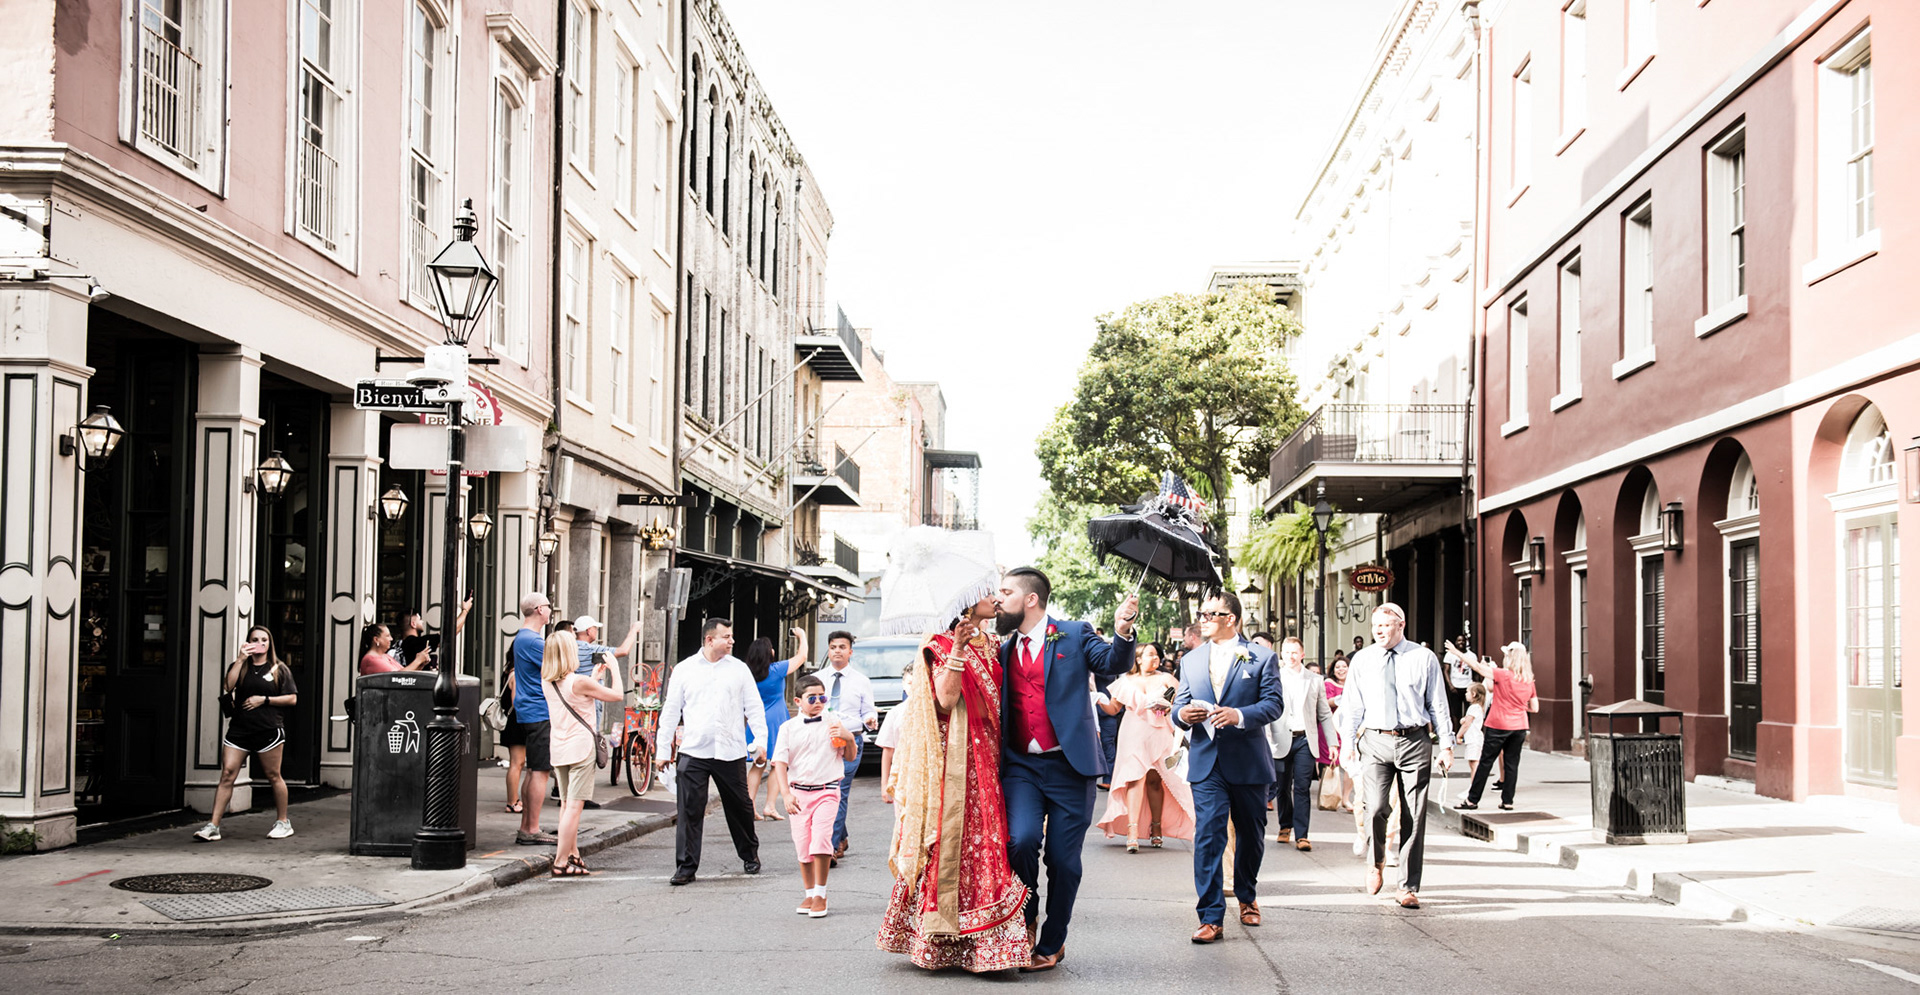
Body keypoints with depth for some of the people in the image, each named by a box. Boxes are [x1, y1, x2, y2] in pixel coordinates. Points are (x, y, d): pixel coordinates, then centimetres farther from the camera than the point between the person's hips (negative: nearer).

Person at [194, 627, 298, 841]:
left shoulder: (279, 669, 6)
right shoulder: (239, 666, 12)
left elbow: (292, 699, 2)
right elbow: (228, 687, -7)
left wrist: (264, 699, -8)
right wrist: (241, 659, -9)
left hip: (268, 729, -2)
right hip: (239, 729, 2)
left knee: (273, 776, 5)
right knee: (227, 774, -6)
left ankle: (283, 822, 19)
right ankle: (213, 826, -8)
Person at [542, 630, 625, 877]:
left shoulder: (546, 682, 4)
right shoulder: (579, 682, -16)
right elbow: (617, 695, -7)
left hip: (557, 748, 7)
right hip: (580, 747, -7)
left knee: (566, 804, 16)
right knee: (574, 805, -6)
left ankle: (573, 855, 25)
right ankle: (561, 863, -8)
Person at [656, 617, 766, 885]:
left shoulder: (739, 668, 7)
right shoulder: (684, 669, 6)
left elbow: (754, 707, 9)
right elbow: (671, 710, 9)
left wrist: (760, 740, -2)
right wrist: (664, 748, 7)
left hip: (731, 752, 1)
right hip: (693, 752, -1)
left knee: (740, 807, 10)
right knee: (689, 810, -5)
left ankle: (750, 854, 32)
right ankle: (686, 867, 1)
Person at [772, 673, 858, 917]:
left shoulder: (833, 723, 6)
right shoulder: (788, 728, 5)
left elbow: (849, 757, 14)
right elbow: (780, 763, 0)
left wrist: (849, 738, -8)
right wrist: (786, 794, -11)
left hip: (827, 790, -2)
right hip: (799, 792, 2)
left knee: (820, 838, -18)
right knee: (802, 844, 2)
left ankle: (820, 895, -8)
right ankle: (809, 893, 19)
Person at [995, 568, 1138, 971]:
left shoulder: (1074, 635, 2)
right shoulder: (1004, 650, 14)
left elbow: (1113, 662, -10)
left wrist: (1122, 632, -31)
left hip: (1069, 766, -2)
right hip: (1021, 767, 2)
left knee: (1063, 860, 2)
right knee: (1021, 840, -19)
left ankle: (1051, 943, 19)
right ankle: (1026, 917, 7)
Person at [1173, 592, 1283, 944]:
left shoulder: (1261, 657, 0)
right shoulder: (1191, 661, 12)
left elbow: (1274, 704, -7)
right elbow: (1180, 706, 12)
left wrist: (1240, 715, -24)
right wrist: (1182, 713, -12)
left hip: (1248, 763, -1)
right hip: (1206, 763, 1)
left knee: (1251, 835, 14)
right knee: (1207, 837, -11)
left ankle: (1247, 896, 39)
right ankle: (1211, 918, -12)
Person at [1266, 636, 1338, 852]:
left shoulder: (1315, 681, 9)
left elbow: (1325, 715, 12)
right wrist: (1266, 740, -9)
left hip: (1305, 740, 0)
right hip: (1281, 741, 0)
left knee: (1302, 788, -6)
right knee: (1282, 787, 6)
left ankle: (1301, 835, -5)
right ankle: (1285, 826, 26)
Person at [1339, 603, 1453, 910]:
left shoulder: (1424, 658, 4)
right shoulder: (1362, 660, 8)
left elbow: (1438, 705, 6)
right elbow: (1352, 704, 10)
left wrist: (1447, 744, 0)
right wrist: (1348, 741, 1)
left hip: (1414, 742, 0)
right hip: (1376, 741, 0)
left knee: (1414, 817, 1)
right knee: (1377, 809, -15)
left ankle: (1409, 888, 9)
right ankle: (1377, 862, 14)